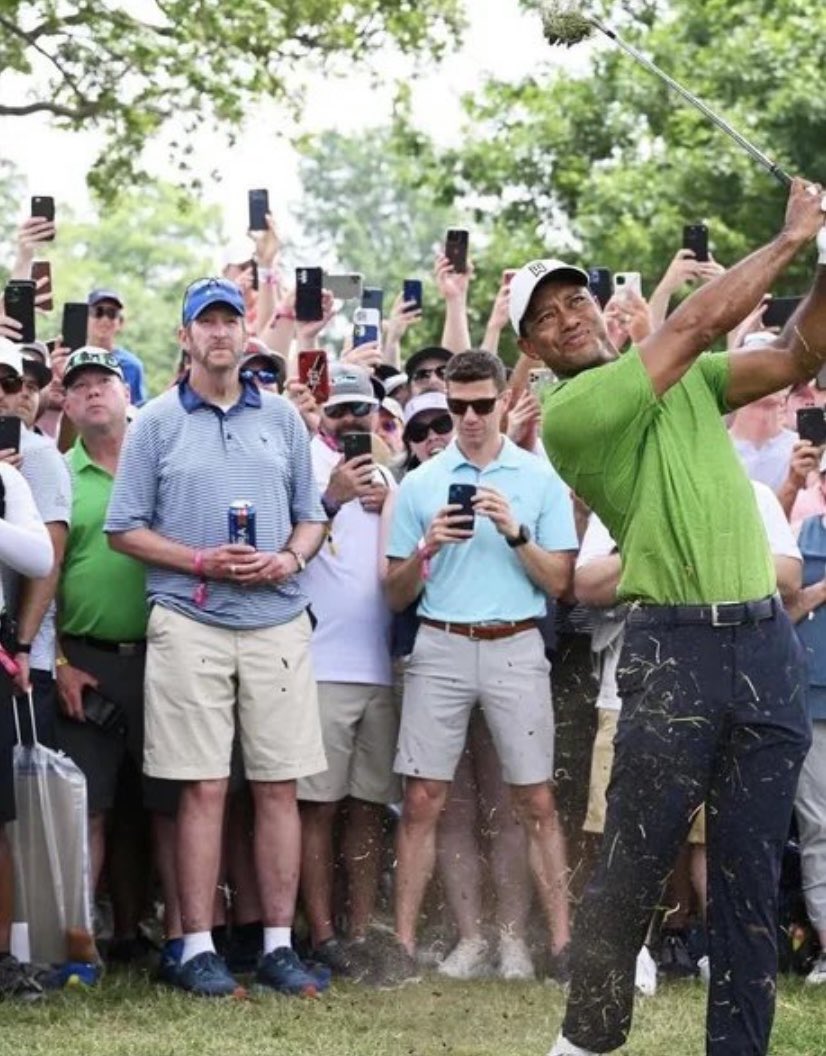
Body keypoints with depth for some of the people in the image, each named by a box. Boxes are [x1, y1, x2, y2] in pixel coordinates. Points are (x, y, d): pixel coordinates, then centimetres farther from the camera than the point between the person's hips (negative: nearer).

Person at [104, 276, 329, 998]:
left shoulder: (283, 419, 13)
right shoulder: (157, 423, 4)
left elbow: (312, 516, 16)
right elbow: (124, 529, 2)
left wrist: (291, 559, -5)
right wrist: (201, 562, -10)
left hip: (278, 621, 3)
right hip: (191, 621, -3)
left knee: (280, 786, 2)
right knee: (204, 788, -4)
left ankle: (279, 945, 7)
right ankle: (198, 948, 1)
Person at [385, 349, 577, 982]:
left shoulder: (541, 479, 5)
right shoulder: (421, 484, 8)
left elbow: (560, 581, 1)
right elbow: (397, 596, 9)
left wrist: (515, 533, -13)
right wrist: (427, 548, -10)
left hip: (516, 649, -1)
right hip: (440, 648, 1)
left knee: (536, 802, -1)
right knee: (423, 801, -2)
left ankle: (562, 942, 1)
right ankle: (404, 946, 0)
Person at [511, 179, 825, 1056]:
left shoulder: (686, 380, 15)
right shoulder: (567, 415, -7)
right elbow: (696, 322, -12)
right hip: (674, 647, -5)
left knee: (750, 870, 5)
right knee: (633, 867, -4)